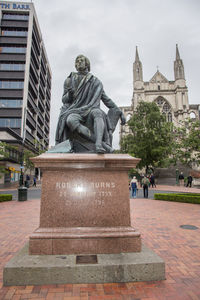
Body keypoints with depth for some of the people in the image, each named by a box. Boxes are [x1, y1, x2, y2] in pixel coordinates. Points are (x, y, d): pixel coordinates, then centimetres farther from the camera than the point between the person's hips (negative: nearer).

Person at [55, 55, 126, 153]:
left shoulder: (95, 82, 14)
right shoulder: (69, 81, 16)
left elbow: (106, 99, 15)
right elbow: (64, 100, 16)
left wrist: (120, 112, 7)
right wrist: (69, 95, -9)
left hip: (90, 112, 0)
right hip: (74, 112, 0)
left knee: (97, 112, -37)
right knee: (70, 120, -37)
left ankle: (98, 145, -54)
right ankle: (102, 143, -41)